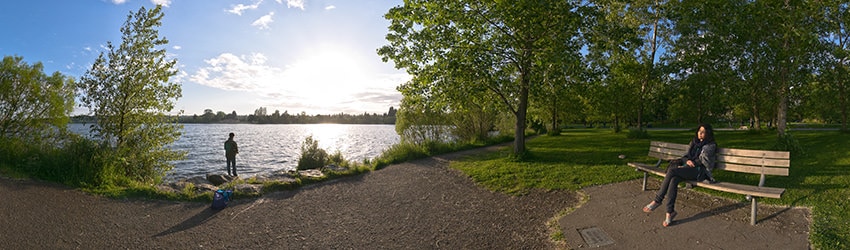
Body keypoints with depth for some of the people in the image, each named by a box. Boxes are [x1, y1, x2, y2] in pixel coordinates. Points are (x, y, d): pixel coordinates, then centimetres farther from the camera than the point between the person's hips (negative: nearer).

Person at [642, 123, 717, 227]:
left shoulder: (711, 145, 6)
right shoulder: (694, 142, 25)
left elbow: (702, 161, -5)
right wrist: (687, 161, -3)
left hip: (700, 171, -6)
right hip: (688, 168, 6)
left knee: (672, 171, -32)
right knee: (673, 180, -30)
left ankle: (657, 200, -29)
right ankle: (670, 212, -34)